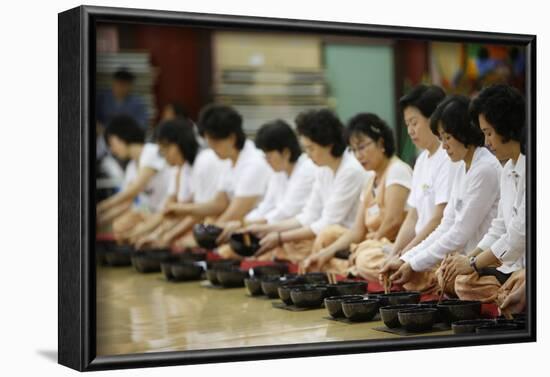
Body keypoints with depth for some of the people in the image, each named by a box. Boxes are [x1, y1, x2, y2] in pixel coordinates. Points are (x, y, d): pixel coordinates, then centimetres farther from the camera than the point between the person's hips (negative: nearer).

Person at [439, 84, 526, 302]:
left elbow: (522, 232, -18)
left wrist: (473, 264, -9)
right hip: (516, 265, 9)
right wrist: (469, 258, 5)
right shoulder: (508, 170, 16)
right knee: (463, 282, -5)